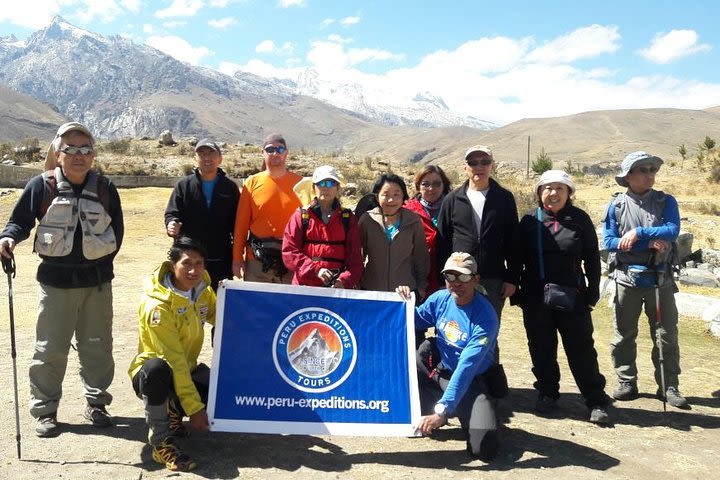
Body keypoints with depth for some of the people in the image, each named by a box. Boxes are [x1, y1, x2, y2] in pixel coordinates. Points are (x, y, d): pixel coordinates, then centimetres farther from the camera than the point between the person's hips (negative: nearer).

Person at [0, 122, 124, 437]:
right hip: (56, 281, -2)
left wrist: (101, 260, 7)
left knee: (97, 346, 11)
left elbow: (116, 230, 10)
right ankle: (45, 410, 19)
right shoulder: (42, 186, -5)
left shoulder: (105, 188, 1)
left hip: (97, 281, 2)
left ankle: (96, 402, 26)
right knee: (50, 349, 4)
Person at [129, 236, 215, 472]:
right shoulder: (157, 305, -27)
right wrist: (194, 408, -28)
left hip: (187, 370, 6)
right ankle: (160, 443, -20)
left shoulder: (202, 288, -7)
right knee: (157, 369, -41)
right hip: (154, 373, -6)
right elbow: (173, 360, -28)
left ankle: (173, 412, 13)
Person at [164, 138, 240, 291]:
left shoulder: (230, 187, 6)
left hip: (221, 261, 0)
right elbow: (172, 213, 4)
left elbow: (237, 222, 5)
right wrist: (172, 224, -21)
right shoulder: (184, 185, 6)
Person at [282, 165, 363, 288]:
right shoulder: (300, 216, 7)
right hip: (305, 285, 0)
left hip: (338, 287, 1)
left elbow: (355, 258, 6)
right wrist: (316, 270, -12)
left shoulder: (348, 219, 10)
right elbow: (289, 252, 0)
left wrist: (344, 281, -12)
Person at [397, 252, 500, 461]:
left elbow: (466, 369, -31)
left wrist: (442, 410, -36)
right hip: (437, 370, 6)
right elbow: (416, 321, 12)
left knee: (485, 447, -25)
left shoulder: (485, 318, -25)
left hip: (471, 382, -6)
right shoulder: (440, 298, -8)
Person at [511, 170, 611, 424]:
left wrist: (592, 292, 0)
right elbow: (517, 258, 5)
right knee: (541, 349, 10)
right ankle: (547, 394, 25)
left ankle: (596, 401, 11)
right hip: (536, 298, 2)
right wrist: (516, 291, 2)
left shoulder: (580, 219, 0)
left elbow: (592, 258, 4)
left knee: (581, 350, 2)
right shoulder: (530, 220, 2)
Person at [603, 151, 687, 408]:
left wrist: (639, 233, -20)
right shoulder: (616, 206, 0)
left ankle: (669, 386, 16)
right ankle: (626, 383, 19)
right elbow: (609, 242, -9)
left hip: (660, 279, 0)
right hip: (627, 279, 0)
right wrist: (649, 243, -16)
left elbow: (672, 231, -14)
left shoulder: (666, 202, 1)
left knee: (666, 334, 6)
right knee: (624, 334, 7)